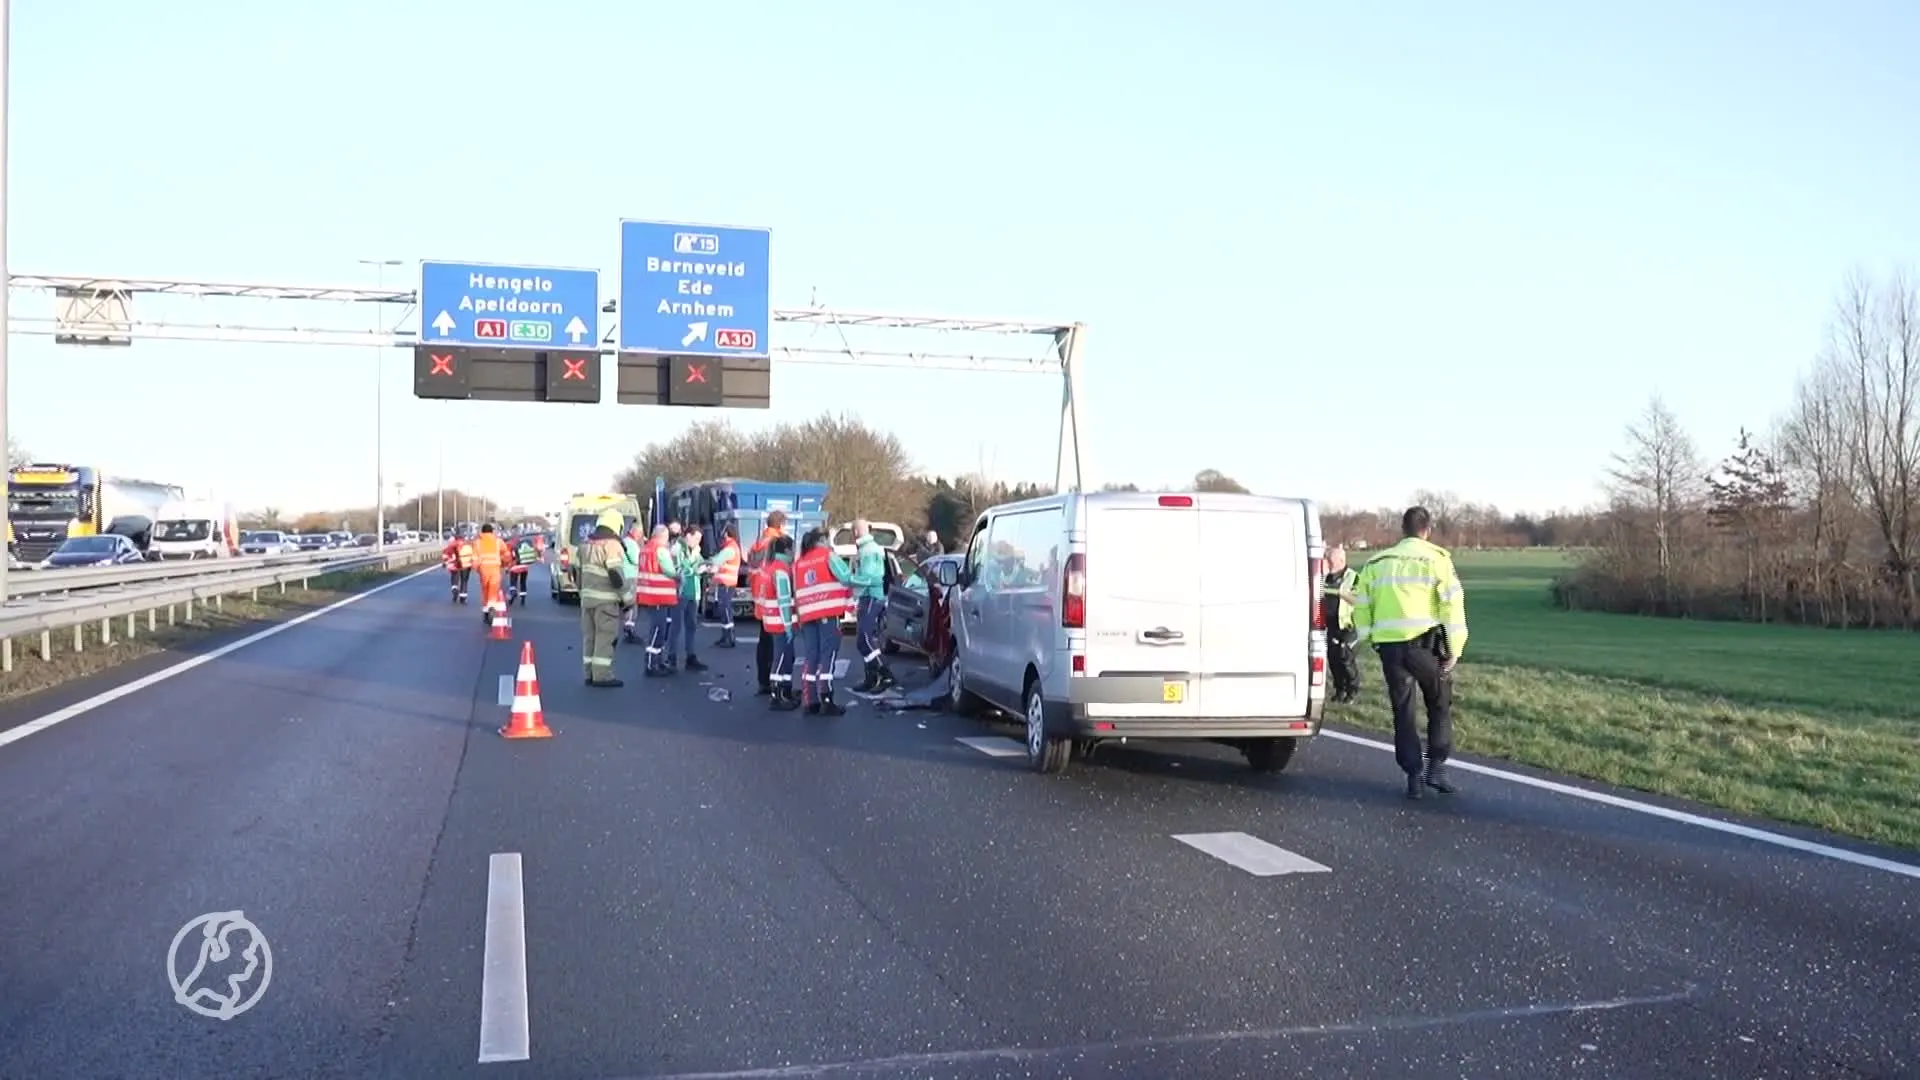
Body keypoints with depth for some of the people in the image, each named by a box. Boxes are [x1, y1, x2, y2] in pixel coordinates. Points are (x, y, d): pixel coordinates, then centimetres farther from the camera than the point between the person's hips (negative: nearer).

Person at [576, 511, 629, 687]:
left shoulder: (587, 544, 15)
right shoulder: (611, 544, -12)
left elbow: (580, 571, 21)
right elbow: (616, 574, -18)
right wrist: (627, 596, -10)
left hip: (587, 596, 8)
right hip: (605, 599, -8)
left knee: (589, 635, 12)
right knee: (605, 636, -5)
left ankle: (590, 673, 17)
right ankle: (602, 675, -6)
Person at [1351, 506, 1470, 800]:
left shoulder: (1377, 563, 13)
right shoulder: (1436, 559, -1)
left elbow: (1361, 605, 12)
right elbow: (1452, 605, -8)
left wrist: (1365, 637, 20)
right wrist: (1454, 649, -5)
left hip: (1389, 646, 3)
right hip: (1426, 644, -3)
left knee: (1403, 712, 11)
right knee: (1439, 706, 15)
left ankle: (1413, 775, 10)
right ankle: (1436, 767, 8)